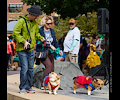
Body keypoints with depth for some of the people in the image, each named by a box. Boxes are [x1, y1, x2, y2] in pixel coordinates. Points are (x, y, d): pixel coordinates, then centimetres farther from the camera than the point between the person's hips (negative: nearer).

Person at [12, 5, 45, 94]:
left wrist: (40, 38, 6)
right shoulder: (22, 21, -10)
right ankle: (23, 88, 0)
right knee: (24, 68, -10)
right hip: (22, 49, -7)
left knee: (31, 68, 7)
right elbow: (15, 33, -13)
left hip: (31, 49, 7)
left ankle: (29, 87, 15)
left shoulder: (35, 23, 13)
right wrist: (24, 41, -20)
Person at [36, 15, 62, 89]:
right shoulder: (40, 31, -5)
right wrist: (50, 45, -18)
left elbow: (55, 41, 18)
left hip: (50, 52, 7)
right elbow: (39, 42, -14)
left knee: (52, 69, 1)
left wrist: (58, 50, 3)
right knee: (49, 65, -23)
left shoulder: (52, 31, 15)